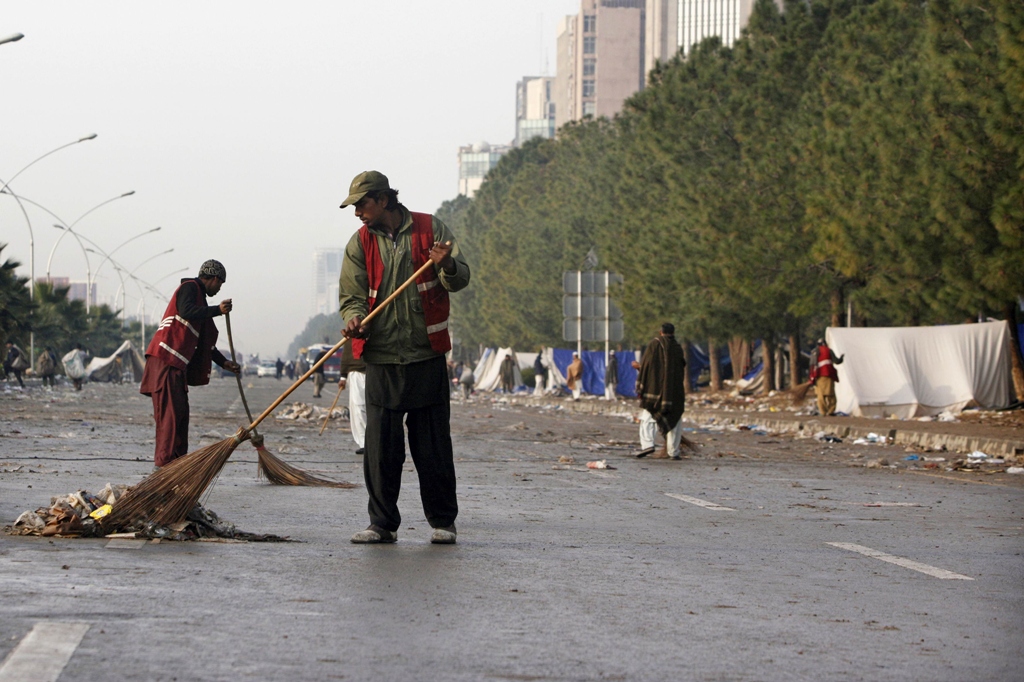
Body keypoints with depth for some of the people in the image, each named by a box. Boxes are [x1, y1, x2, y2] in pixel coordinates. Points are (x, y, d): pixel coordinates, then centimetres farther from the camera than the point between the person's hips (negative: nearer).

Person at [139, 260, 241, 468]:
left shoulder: (199, 297, 27)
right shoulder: (189, 287, -2)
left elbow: (204, 342, 29)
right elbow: (186, 311, -24)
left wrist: (223, 362, 24)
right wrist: (218, 310, -29)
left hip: (177, 363, 10)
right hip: (165, 358, -10)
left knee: (180, 411, 9)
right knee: (170, 410, -13)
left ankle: (178, 458, 10)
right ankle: (165, 459, -16)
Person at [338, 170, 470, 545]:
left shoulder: (431, 229, 2)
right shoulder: (360, 243, 7)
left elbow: (460, 279, -1)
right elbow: (351, 295, 4)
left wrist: (447, 265, -23)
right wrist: (354, 318, -18)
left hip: (427, 358, -1)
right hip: (381, 359, 2)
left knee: (433, 444, 2)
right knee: (381, 447, -1)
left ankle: (442, 521, 12)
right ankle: (383, 524, 7)